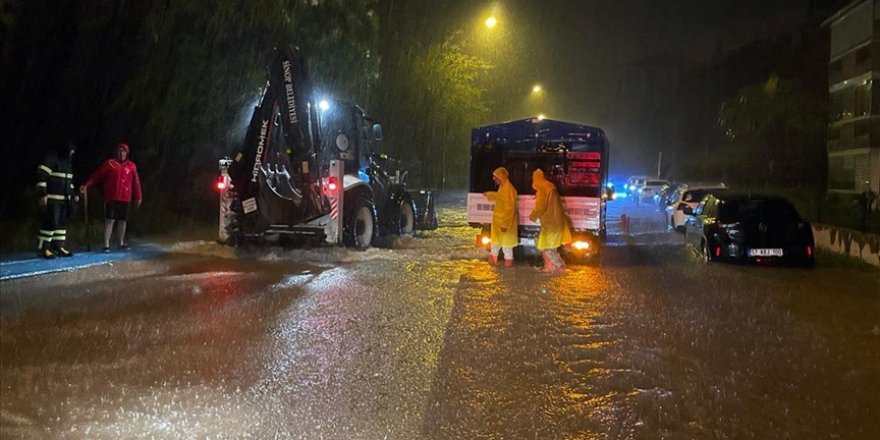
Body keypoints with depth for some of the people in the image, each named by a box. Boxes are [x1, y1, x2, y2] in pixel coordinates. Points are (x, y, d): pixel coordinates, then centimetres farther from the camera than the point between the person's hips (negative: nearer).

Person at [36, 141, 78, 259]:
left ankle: (59, 247, 15)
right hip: (52, 198, -9)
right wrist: (43, 194, -20)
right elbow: (41, 176, -16)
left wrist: (73, 194, 22)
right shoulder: (51, 158, -10)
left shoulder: (67, 162, 18)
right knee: (51, 222, -11)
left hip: (64, 198, 9)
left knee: (63, 222, 9)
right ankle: (43, 248, -6)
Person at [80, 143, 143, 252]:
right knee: (109, 220, -5)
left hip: (125, 199, 3)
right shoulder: (110, 163, 0)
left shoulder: (131, 166, 7)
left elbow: (136, 182, 11)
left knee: (123, 221, 11)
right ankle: (106, 245, -2)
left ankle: (121, 243, 24)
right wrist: (86, 185, -10)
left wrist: (138, 197, 12)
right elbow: (96, 175, -2)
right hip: (111, 198, -3)